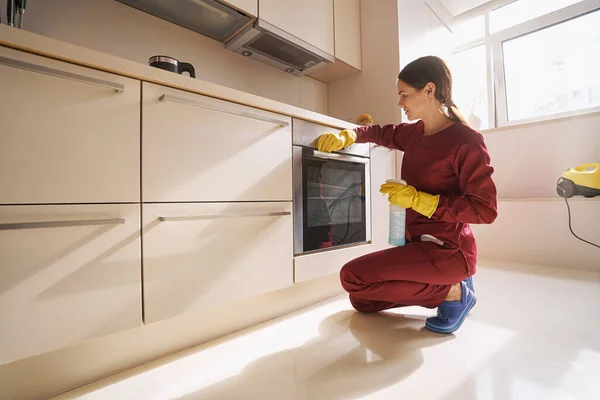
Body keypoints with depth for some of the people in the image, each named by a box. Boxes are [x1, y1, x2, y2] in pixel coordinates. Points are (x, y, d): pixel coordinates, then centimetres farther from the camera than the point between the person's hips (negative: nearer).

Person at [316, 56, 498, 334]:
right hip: (419, 244, 8)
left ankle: (452, 291, -4)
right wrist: (345, 136, -1)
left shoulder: (467, 140, -16)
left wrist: (418, 199, -23)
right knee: (361, 301, 13)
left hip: (448, 250, -8)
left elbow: (486, 210, -18)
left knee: (353, 276, -19)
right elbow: (382, 133, 20)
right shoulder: (415, 133, 5)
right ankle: (447, 285, 15)